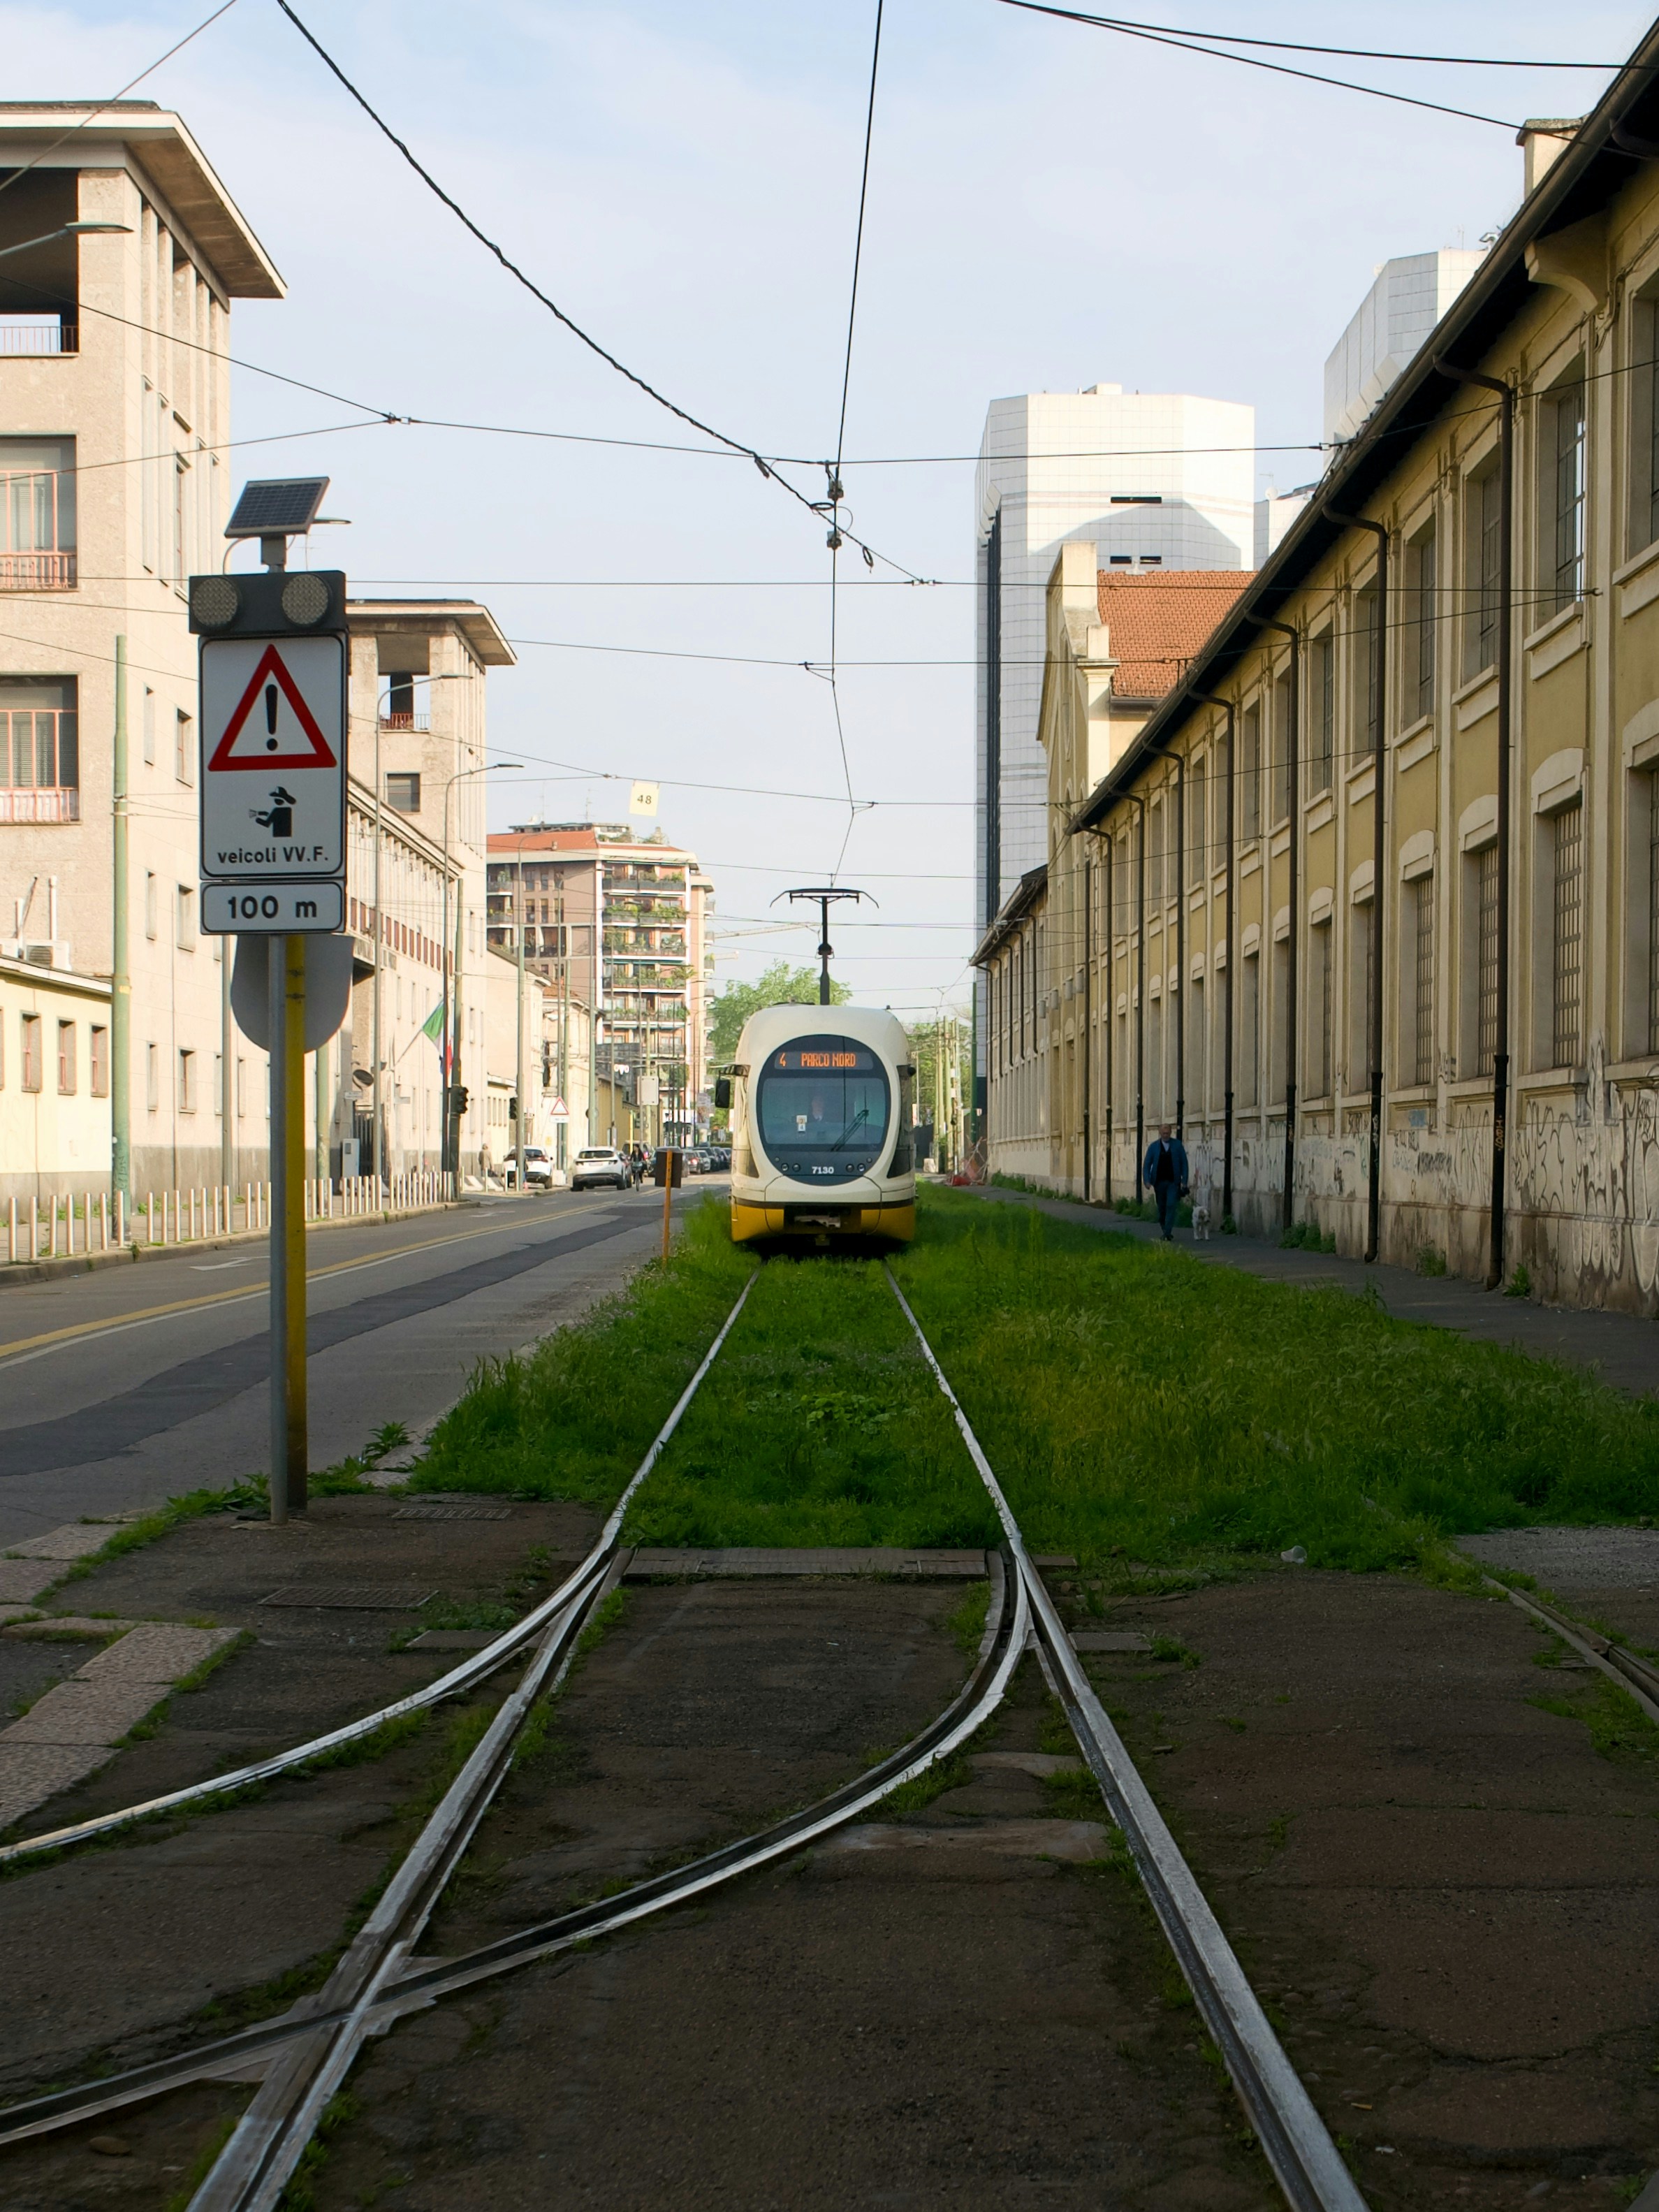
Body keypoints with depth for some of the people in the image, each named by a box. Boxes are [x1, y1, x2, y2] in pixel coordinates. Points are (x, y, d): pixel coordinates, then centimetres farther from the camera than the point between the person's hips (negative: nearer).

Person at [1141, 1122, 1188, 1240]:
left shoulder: (1178, 1145, 2)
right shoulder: (1153, 1146, 3)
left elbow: (1184, 1163, 4)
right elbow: (1146, 1165, 2)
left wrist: (1184, 1181, -4)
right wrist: (1147, 1180, -12)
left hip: (1173, 1182, -2)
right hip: (1159, 1181, 2)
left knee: (1171, 1206, -15)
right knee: (1161, 1208, 7)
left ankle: (1168, 1234, -16)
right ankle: (1165, 1230, 24)